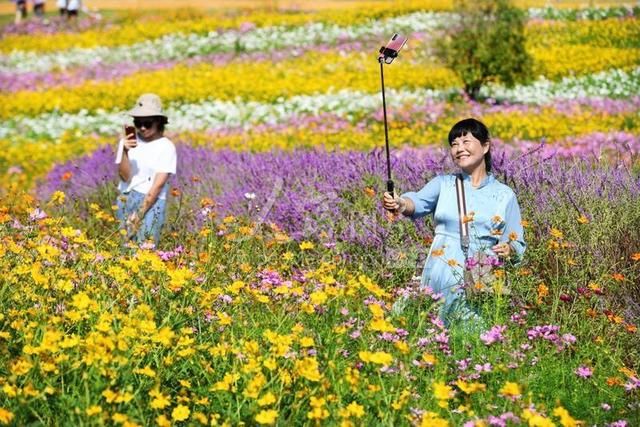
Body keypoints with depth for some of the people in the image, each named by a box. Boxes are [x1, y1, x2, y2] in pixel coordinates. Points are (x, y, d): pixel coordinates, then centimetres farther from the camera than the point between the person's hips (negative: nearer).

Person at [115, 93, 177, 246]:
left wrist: (140, 213, -14)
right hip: (126, 199, 3)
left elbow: (159, 184, -9)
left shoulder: (166, 147, -5)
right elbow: (125, 176, -4)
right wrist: (125, 152, -20)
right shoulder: (127, 142, 3)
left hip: (152, 203, -3)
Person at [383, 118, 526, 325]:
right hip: (440, 282, 0)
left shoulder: (505, 195, 9)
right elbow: (419, 201, -11)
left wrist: (509, 250, -11)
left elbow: (517, 245, 12)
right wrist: (400, 204, -33)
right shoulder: (443, 184, 9)